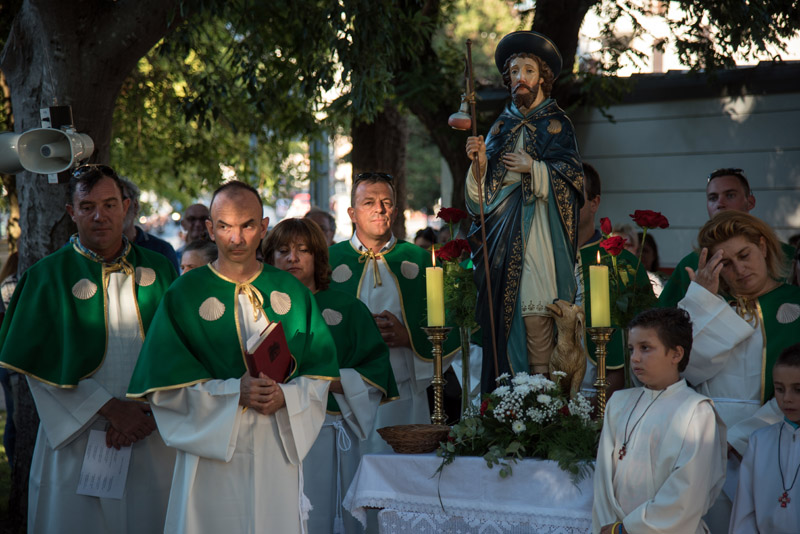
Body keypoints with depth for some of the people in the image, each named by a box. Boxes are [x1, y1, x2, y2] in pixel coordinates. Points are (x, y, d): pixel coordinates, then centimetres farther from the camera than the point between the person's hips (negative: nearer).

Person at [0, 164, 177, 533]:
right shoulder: (48, 276, 0)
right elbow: (41, 364, -6)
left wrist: (149, 411, -10)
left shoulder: (158, 271, 7)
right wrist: (111, 408, -12)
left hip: (152, 442, 2)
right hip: (78, 440, -2)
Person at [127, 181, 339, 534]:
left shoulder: (292, 292, 7)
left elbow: (319, 373, 7)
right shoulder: (185, 293, -1)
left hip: (278, 450, 2)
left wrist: (286, 396, -13)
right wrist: (235, 393, -16)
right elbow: (164, 387, -6)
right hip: (213, 453, -2)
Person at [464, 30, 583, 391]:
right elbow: (484, 191, 12)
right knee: (503, 314, -3)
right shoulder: (502, 127, 18)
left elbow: (571, 180, -2)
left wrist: (534, 168, -15)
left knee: (535, 317, -14)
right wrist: (480, 162, -8)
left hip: (538, 232, -4)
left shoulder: (556, 125, 7)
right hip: (503, 232, 4)